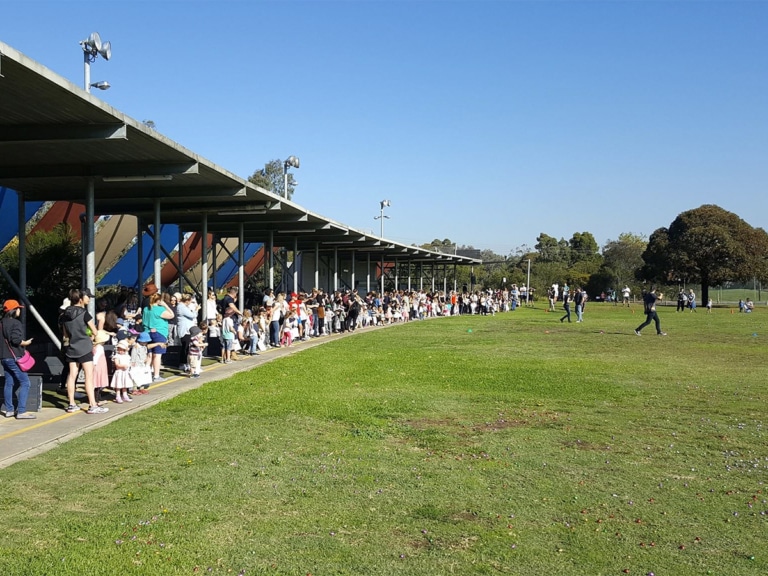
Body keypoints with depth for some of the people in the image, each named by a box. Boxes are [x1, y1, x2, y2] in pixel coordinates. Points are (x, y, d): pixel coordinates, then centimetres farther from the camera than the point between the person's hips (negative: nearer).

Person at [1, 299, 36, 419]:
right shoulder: (15, 323, -13)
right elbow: (15, 339, -23)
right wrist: (26, 343, -6)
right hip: (14, 358, -9)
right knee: (25, 383, -8)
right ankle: (21, 411, -13)